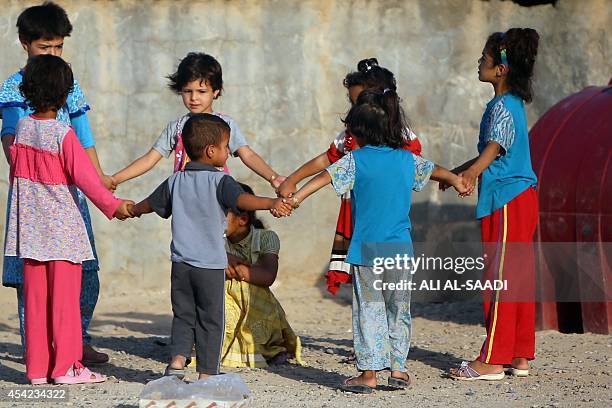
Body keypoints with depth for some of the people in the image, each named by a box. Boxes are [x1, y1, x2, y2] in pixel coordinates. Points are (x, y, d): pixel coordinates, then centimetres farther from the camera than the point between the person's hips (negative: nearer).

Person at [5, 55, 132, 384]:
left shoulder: (22, 127, 3)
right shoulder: (62, 134, -14)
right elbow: (84, 176, -13)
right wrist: (113, 205, -3)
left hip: (30, 227, 5)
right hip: (63, 227, -5)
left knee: (35, 297, 7)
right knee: (65, 296, 0)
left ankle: (37, 367, 10)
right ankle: (66, 366, 1)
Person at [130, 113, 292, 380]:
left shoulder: (175, 181, 8)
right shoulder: (219, 181, -9)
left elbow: (152, 203, 24)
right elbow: (241, 199, -28)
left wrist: (132, 210, 45)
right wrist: (271, 204, -41)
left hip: (181, 263, 4)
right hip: (211, 265, -4)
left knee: (183, 315, 15)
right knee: (210, 320, 5)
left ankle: (178, 359, -1)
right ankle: (207, 373, 7)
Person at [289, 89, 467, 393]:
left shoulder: (355, 161, -5)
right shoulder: (407, 160, 8)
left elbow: (324, 177, -13)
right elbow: (436, 171, 25)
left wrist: (296, 197, -9)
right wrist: (457, 181, 44)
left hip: (366, 251, -3)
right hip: (400, 250, 3)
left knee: (369, 311, 1)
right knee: (399, 310, 14)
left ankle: (369, 373, -1)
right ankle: (398, 369, 17)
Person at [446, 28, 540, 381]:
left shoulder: (502, 107, -14)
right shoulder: (514, 104, 18)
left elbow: (495, 145, -33)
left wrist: (474, 171, -52)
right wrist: (455, 172, 45)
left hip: (506, 200, -10)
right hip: (521, 196, 10)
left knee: (501, 278, -9)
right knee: (519, 278, 11)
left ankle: (493, 361, -8)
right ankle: (520, 357, 15)